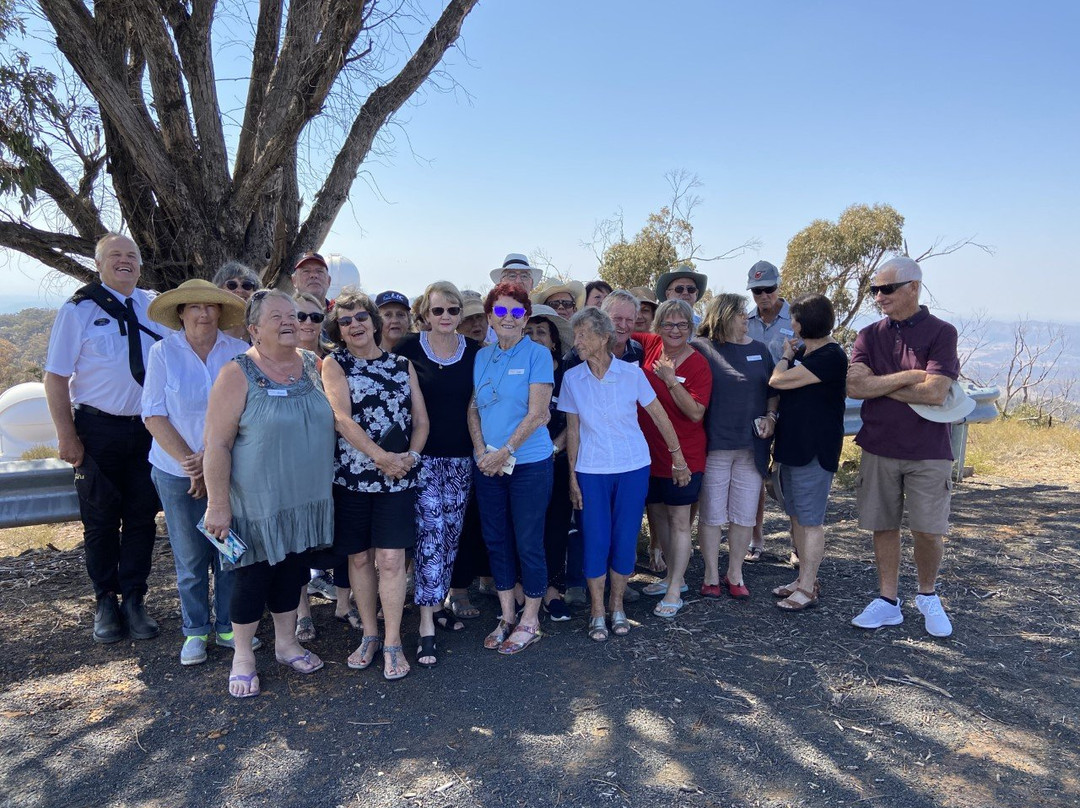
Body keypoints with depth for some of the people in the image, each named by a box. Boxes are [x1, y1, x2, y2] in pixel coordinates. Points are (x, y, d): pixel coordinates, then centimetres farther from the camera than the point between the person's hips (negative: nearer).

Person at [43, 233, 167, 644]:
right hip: (98, 429, -3)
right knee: (100, 520, 8)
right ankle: (105, 603, 24)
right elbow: (55, 377, -5)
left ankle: (134, 600, 22)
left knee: (141, 517, 9)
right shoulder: (78, 310, -5)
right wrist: (67, 436, -10)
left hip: (148, 429, 3)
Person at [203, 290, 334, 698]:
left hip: (306, 498, 5)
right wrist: (218, 504, -16)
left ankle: (286, 642, 35)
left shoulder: (312, 365, 5)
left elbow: (330, 419, 15)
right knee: (254, 576, 6)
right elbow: (217, 444, -14)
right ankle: (242, 657, 25)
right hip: (258, 502, -5)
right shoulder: (238, 374, -12)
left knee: (292, 571, 17)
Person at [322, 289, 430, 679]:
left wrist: (411, 455, -9)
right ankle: (369, 635, 26)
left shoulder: (402, 364, 10)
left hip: (399, 476, 1)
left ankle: (392, 643, 11)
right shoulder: (334, 364, 3)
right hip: (352, 475, 0)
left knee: (391, 559, -3)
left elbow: (421, 419, 9)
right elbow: (341, 417, -11)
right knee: (359, 558, 9)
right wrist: (380, 456, -19)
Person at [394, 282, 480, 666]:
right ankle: (427, 624, -2)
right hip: (423, 454, -3)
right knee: (430, 532, -9)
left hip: (461, 457, 4)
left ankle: (436, 602, 29)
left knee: (452, 532, 10)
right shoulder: (409, 349, -4)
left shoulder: (474, 351, 4)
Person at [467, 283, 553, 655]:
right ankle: (506, 616, 27)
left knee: (528, 543, 3)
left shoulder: (537, 354, -7)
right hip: (487, 466, 5)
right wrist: (481, 450, -7)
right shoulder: (482, 356, 8)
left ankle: (529, 621, 18)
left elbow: (537, 414, -13)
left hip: (529, 463, -5)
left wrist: (505, 452, -16)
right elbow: (473, 408, 8)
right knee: (496, 540, 12)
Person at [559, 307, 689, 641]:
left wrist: (678, 457, 4)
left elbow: (659, 416, 1)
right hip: (591, 471, 1)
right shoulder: (572, 378, -3)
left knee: (625, 539, 5)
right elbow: (573, 430, 2)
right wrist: (572, 476, 1)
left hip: (633, 467, 0)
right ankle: (597, 612, 17)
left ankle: (617, 606, 24)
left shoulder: (632, 373, -7)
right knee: (596, 540, 1)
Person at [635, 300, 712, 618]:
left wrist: (672, 381, -27)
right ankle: (673, 576, 34)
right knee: (656, 514, 17)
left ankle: (674, 591, 10)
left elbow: (696, 413, -18)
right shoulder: (651, 345, 1)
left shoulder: (698, 365, -13)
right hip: (649, 451, 6)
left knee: (678, 520, 2)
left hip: (683, 456, -6)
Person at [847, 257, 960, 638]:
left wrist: (877, 384, -10)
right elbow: (855, 387, -9)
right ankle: (888, 601, 22)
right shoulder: (870, 335, 5)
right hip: (878, 448, 3)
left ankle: (928, 596, 28)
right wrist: (909, 376, -14)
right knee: (884, 526, 9)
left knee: (928, 531, 4)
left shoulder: (941, 332, -5)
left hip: (927, 451, -3)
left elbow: (935, 392, -18)